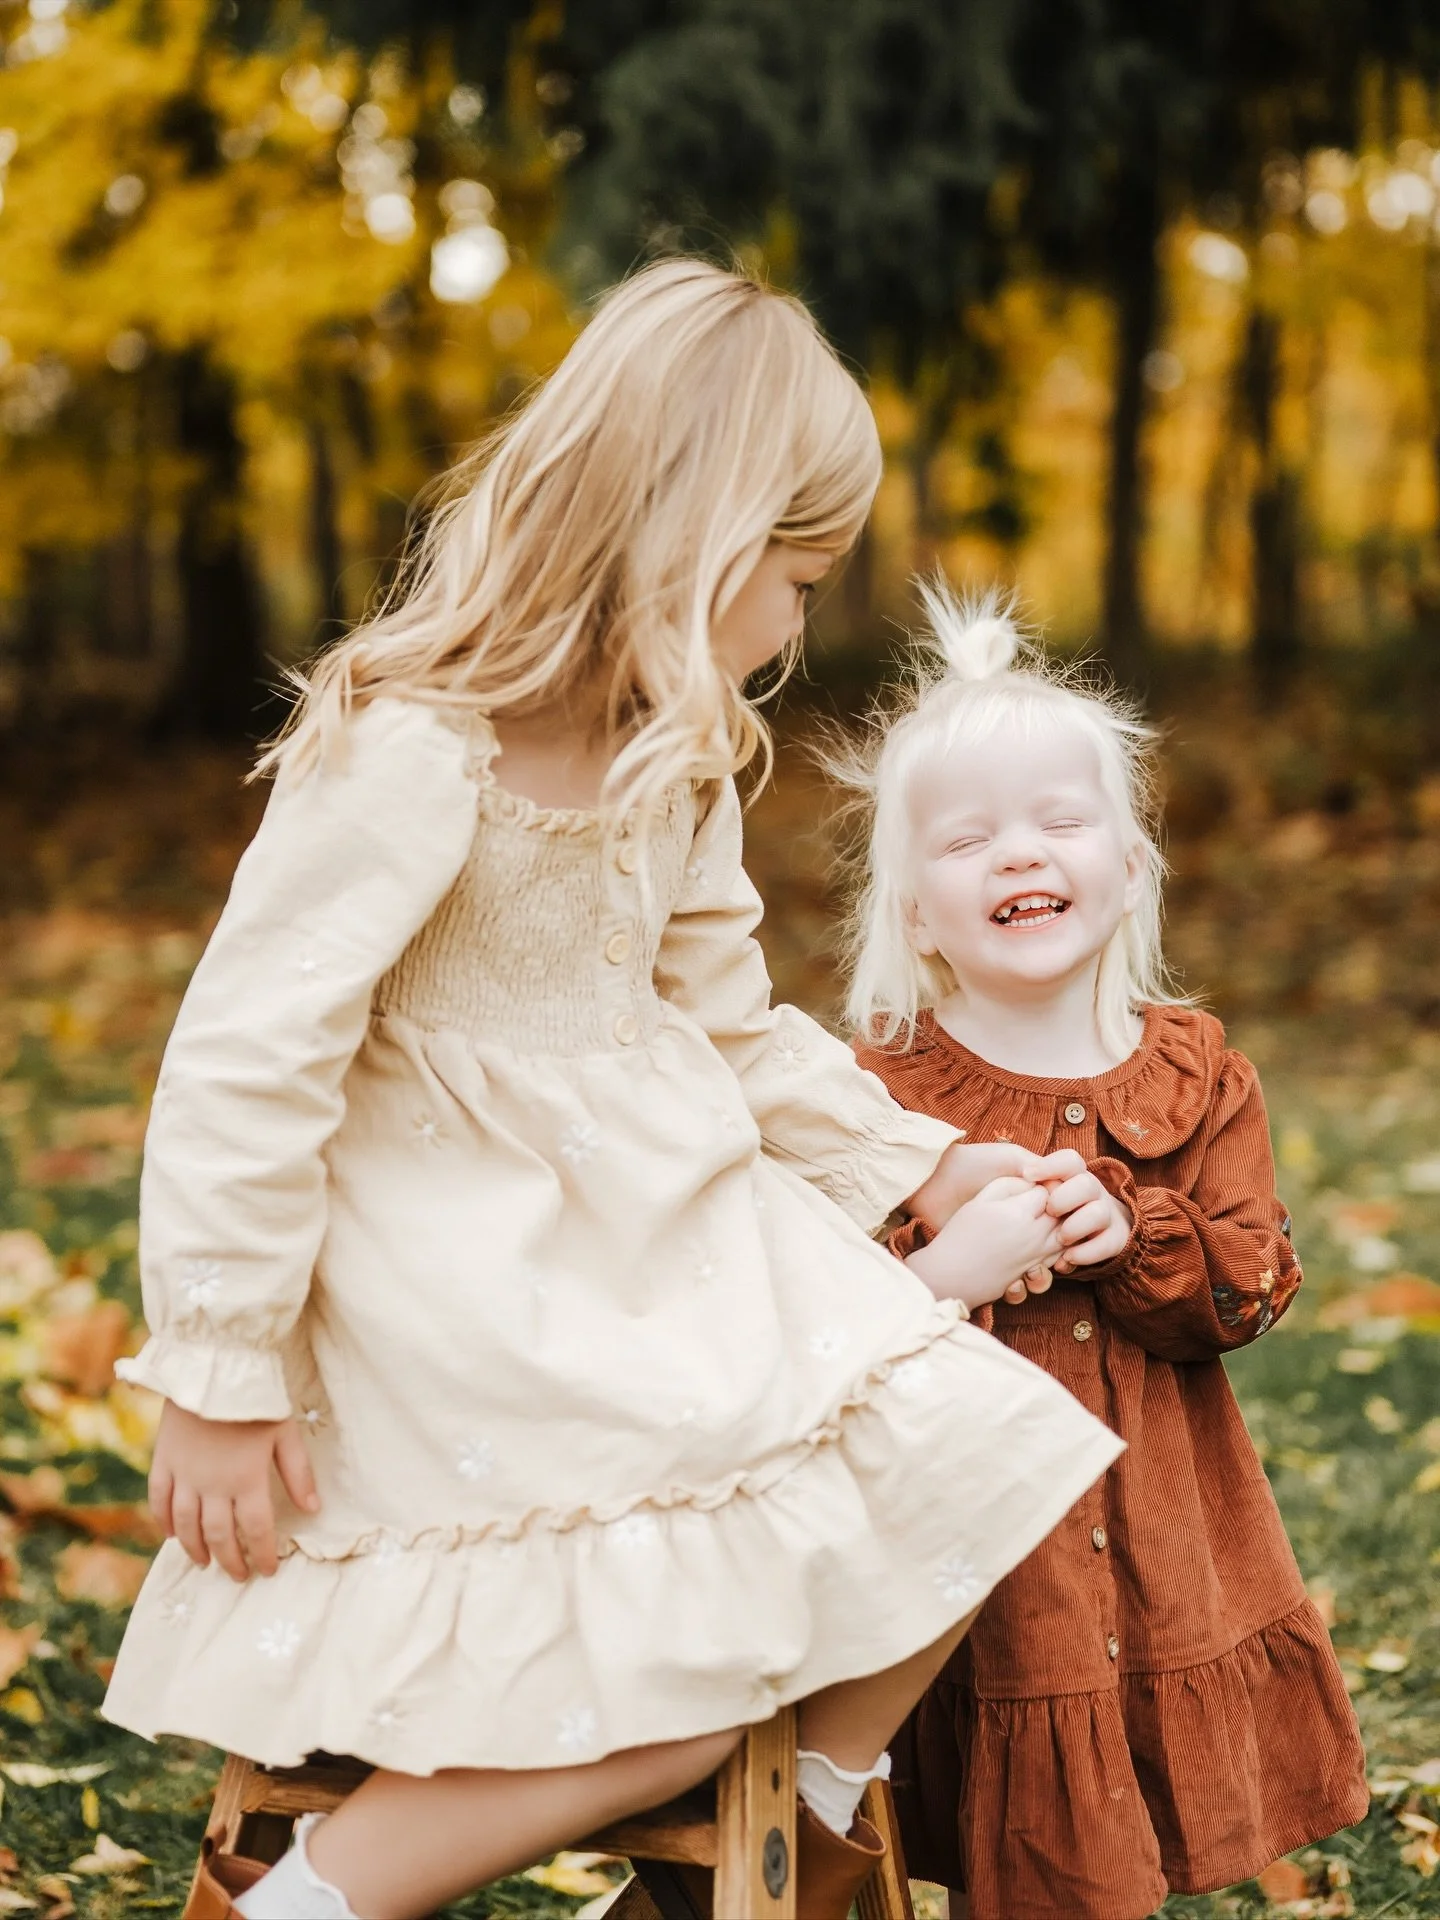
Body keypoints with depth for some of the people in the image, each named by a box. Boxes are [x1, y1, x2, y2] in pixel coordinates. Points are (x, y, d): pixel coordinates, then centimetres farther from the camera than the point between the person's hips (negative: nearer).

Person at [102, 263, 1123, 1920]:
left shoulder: (674, 762, 7)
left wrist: (933, 1177, 13)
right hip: (470, 1281, -8)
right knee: (672, 1687, -13)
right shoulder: (412, 749, -22)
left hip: (671, 1234, 9)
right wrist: (220, 1380, -18)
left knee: (962, 1458, -2)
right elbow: (246, 1064, -22)